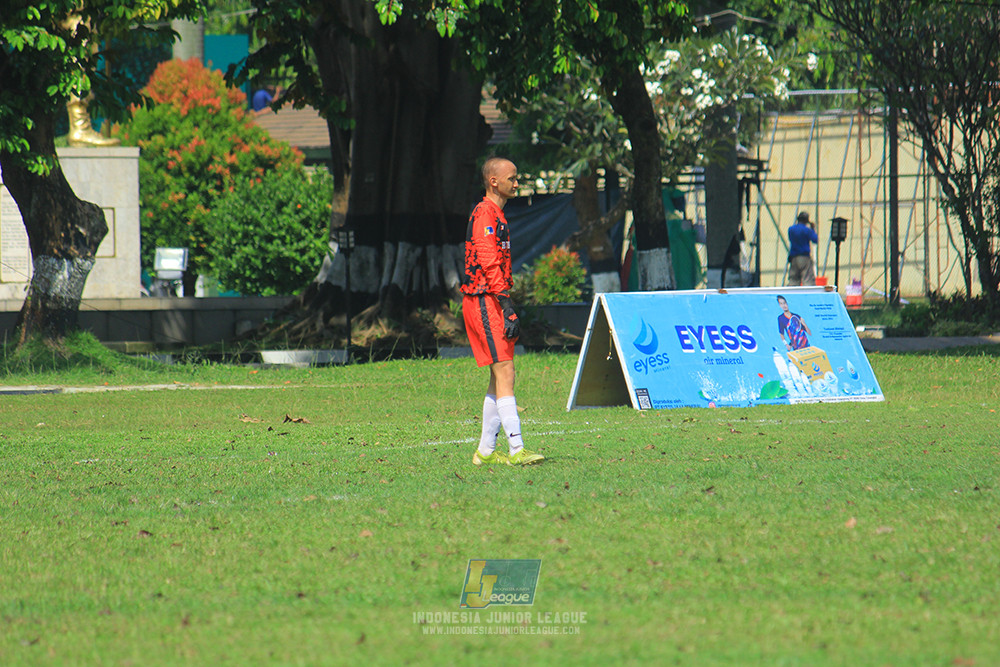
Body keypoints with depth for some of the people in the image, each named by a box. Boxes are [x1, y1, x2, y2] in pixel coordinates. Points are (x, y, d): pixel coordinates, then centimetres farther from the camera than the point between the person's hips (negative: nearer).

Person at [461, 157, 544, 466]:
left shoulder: (496, 215, 21)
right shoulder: (485, 214, -12)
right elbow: (490, 265, -20)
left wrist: (509, 311, 22)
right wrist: (507, 307, -24)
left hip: (493, 304, 11)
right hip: (484, 302, -11)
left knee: (500, 377, 10)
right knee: (504, 372, -15)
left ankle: (486, 451, 13)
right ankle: (516, 450, -20)